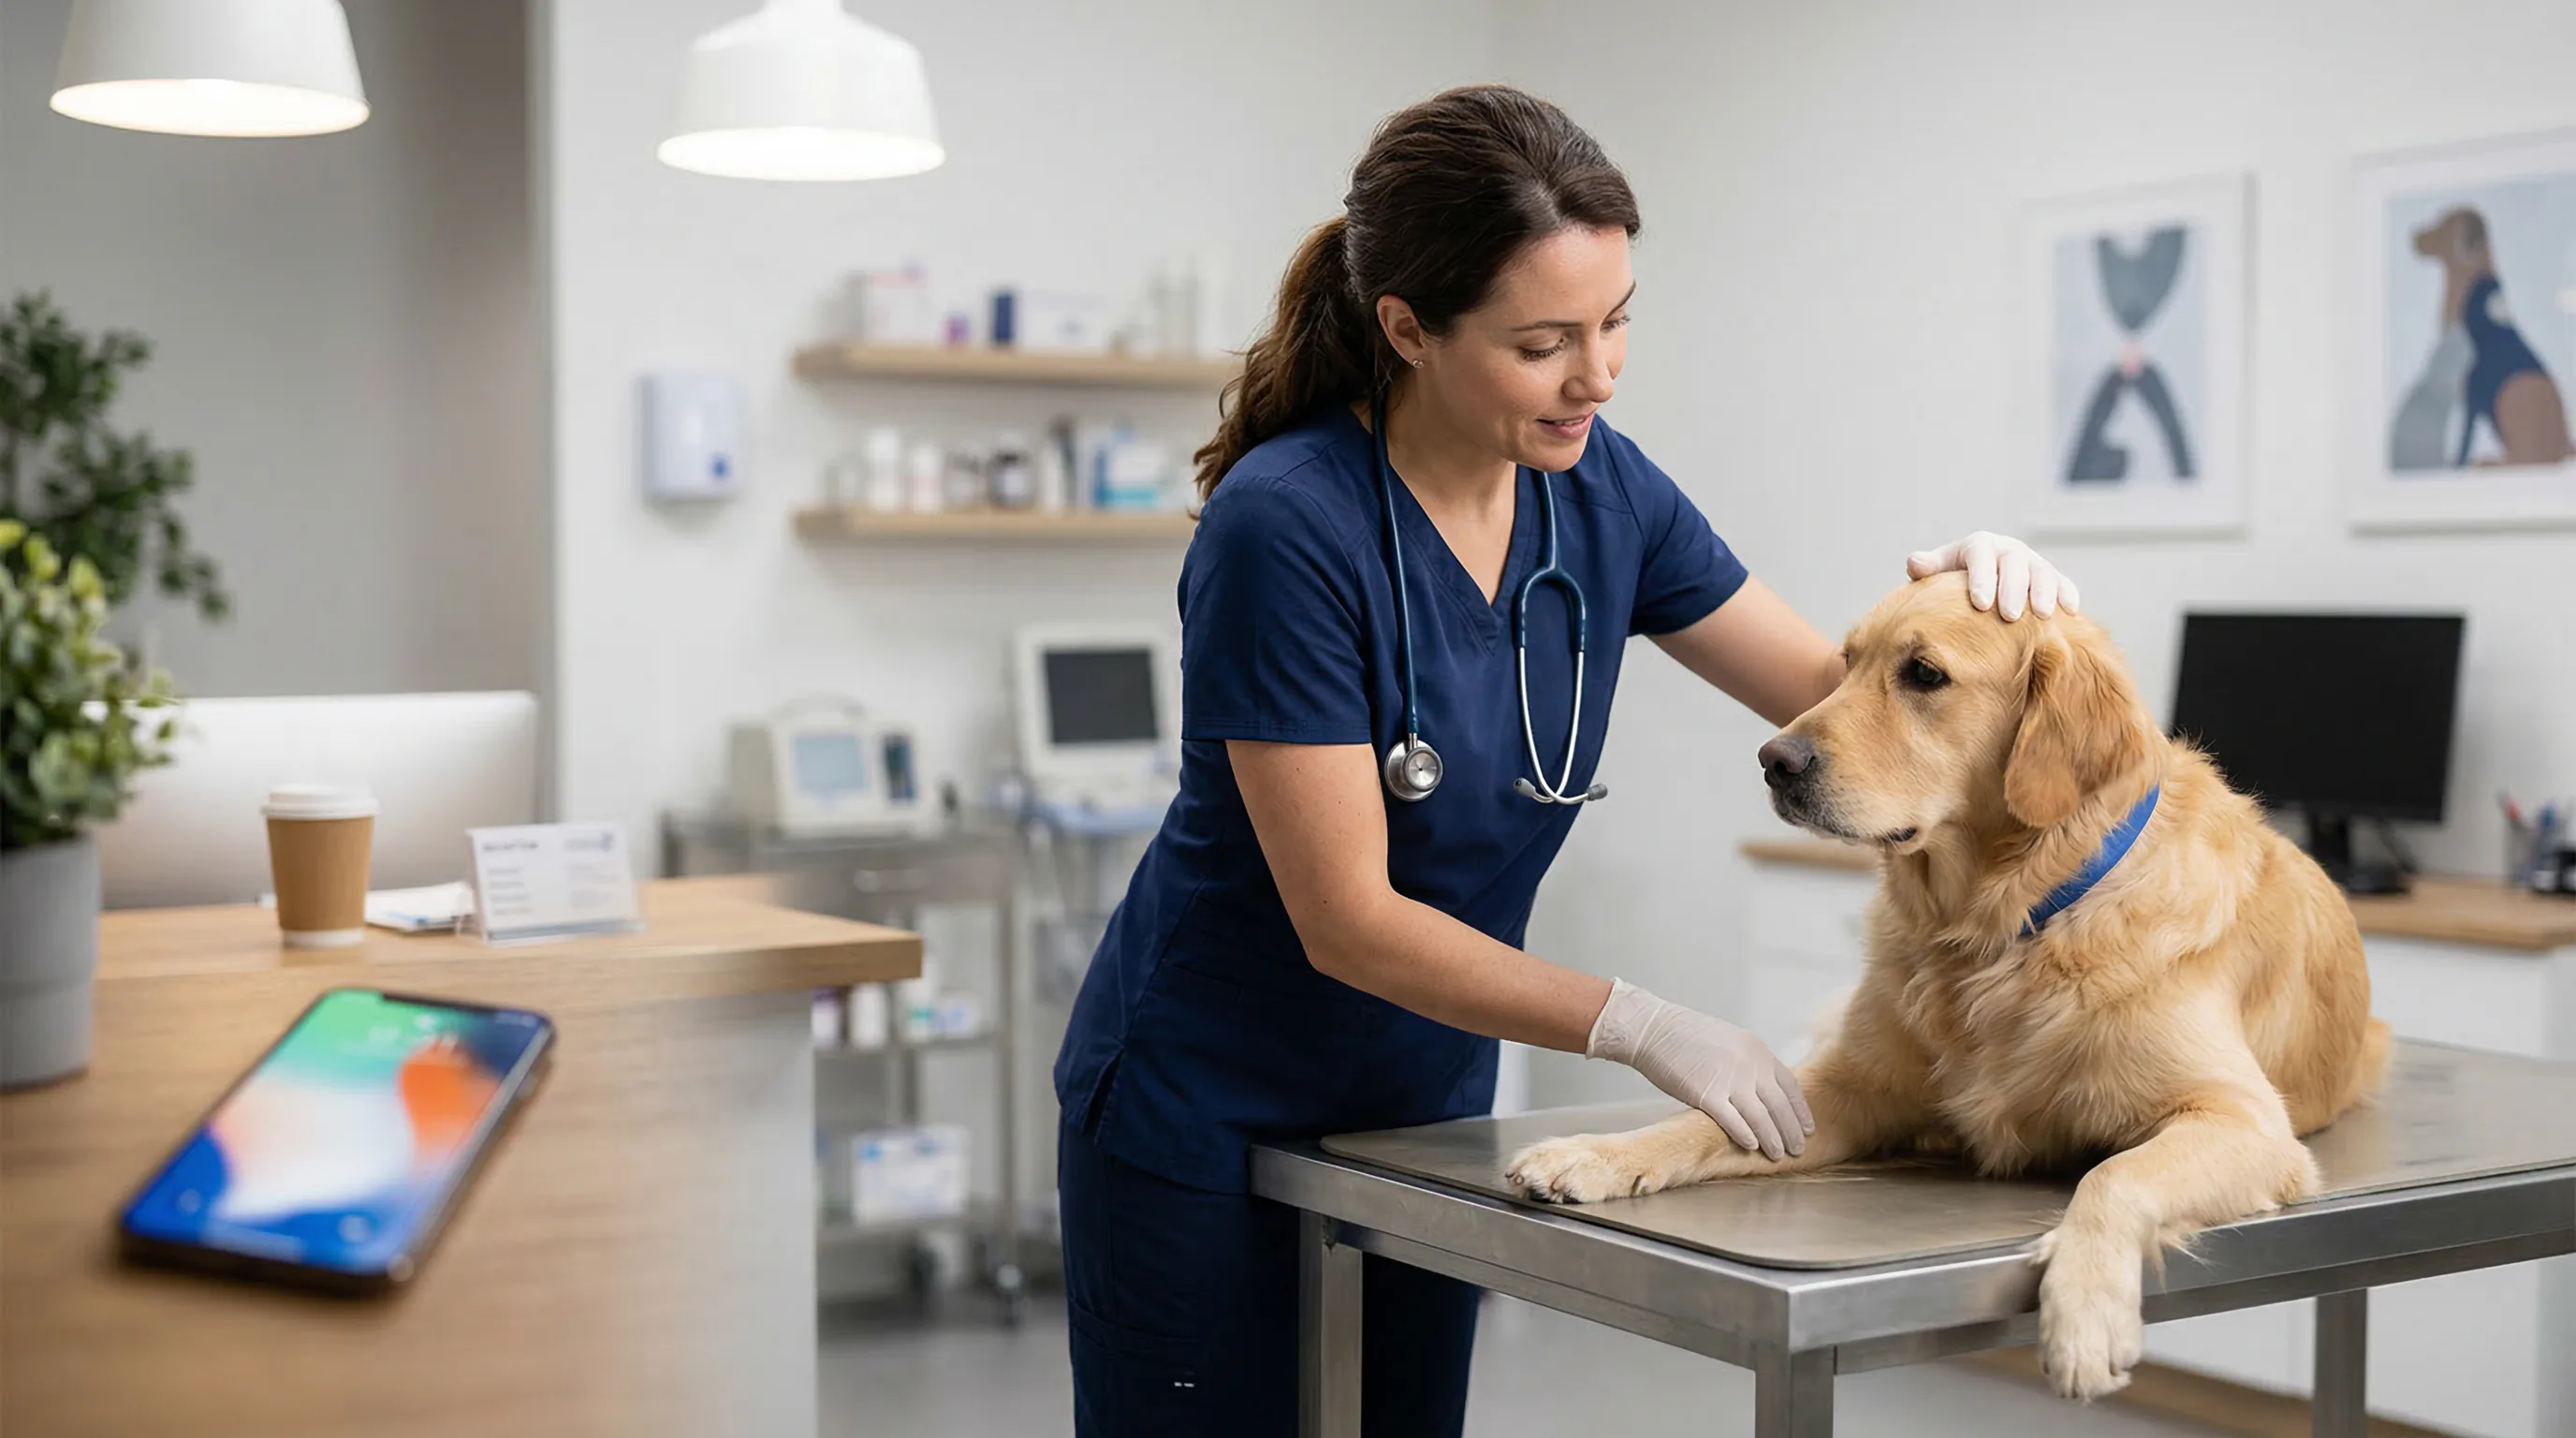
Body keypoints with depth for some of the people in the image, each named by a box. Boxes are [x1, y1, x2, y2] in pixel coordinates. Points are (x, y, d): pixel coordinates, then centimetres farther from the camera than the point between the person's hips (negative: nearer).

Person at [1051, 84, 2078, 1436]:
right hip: (1203, 1112, -6)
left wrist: (1962, 600, -19)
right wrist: (1641, 1028, -29)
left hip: (1426, 1105, 6)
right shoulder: (1284, 527, -26)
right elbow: (1347, 919, -25)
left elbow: (1831, 693, 2)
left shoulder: (1597, 486, -7)